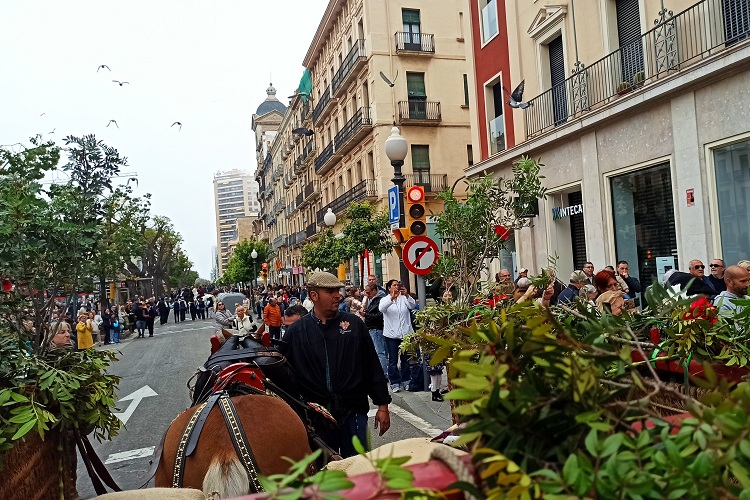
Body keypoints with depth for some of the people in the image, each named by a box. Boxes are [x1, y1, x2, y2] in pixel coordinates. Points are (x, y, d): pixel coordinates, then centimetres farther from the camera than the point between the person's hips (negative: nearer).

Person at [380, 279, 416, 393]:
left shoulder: (404, 298, 7)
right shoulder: (385, 299, 3)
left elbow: (413, 306, -11)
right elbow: (381, 308, -19)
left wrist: (407, 295, -29)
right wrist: (392, 298, -34)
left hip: (406, 333, 2)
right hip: (391, 334, -2)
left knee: (406, 359, 8)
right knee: (393, 360, 1)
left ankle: (406, 381, 19)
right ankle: (395, 383, 9)